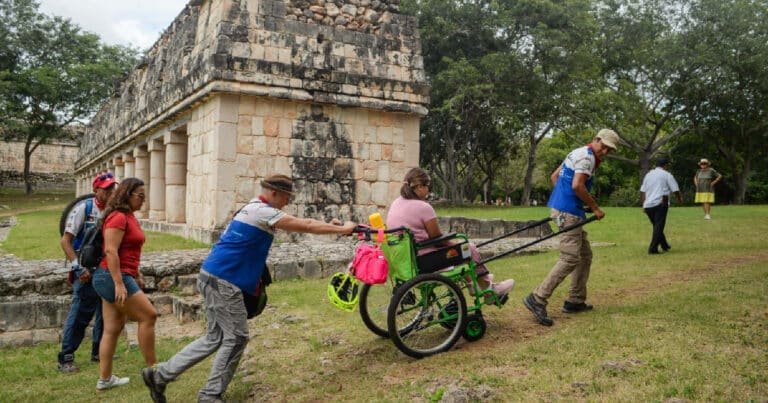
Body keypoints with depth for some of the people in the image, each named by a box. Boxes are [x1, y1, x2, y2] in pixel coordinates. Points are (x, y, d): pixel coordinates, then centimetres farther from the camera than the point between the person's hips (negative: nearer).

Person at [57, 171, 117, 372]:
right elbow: (65, 240, -9)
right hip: (86, 272, -5)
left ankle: (98, 352, 26)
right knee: (80, 313, -5)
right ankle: (65, 358, 7)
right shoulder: (84, 208, -8)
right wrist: (78, 267, -15)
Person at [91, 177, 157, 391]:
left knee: (113, 328, 11)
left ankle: (105, 379, 17)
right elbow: (110, 251, -21)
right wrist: (119, 284, -24)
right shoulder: (118, 217, -14)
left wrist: (137, 275, 22)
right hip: (114, 278, -10)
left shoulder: (129, 217, 16)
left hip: (122, 277, 10)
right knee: (148, 316, -5)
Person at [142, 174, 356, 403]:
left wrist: (328, 225, 19)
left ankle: (161, 374, 19)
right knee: (236, 337, 0)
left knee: (215, 338, 15)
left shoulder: (255, 209, 16)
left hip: (214, 277, 10)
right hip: (222, 281, -10)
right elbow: (306, 226, -13)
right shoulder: (262, 211, -15)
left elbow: (299, 224, 22)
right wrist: (343, 229, -6)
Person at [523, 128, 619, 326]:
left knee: (585, 255, 16)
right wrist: (595, 208, -12)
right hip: (568, 212, -11)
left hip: (561, 208, 11)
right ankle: (537, 299, -15)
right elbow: (577, 186, -22)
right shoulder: (587, 156, -10)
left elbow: (554, 176, 25)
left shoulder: (577, 153, 21)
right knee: (570, 258, -13)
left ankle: (575, 301, 20)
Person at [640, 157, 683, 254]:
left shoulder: (648, 174, 18)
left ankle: (664, 245, 26)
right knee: (659, 226, -5)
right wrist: (679, 198, 21)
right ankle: (653, 248, -13)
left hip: (648, 204, 5)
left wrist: (643, 203, 17)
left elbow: (642, 191, 14)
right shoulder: (666, 174, 3)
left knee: (656, 226, 18)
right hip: (660, 203, -5)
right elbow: (675, 189, 2)